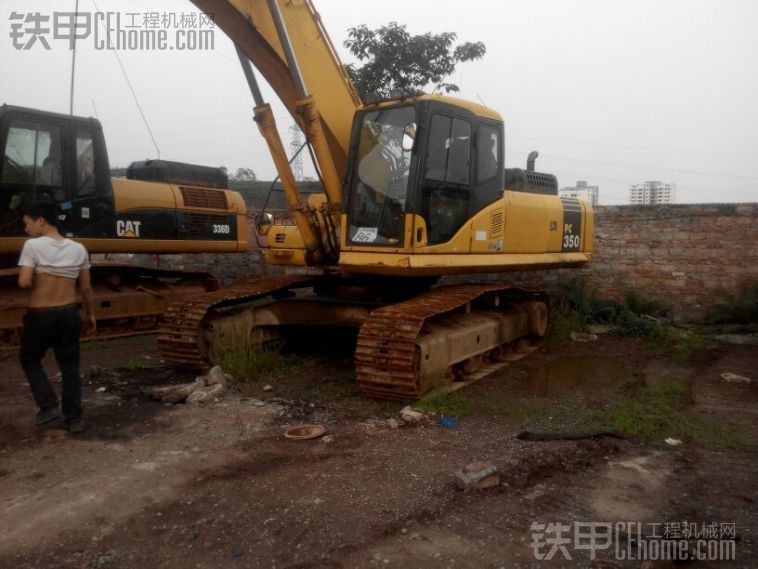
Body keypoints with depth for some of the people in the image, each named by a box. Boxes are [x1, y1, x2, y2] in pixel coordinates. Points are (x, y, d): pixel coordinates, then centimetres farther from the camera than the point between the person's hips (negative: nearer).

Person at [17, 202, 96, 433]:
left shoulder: (32, 245, -12)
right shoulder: (78, 249, 2)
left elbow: (24, 282, -18)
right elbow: (86, 288, 5)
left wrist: (37, 280, 4)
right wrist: (90, 314, 15)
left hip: (40, 315, -4)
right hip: (69, 314, 4)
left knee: (29, 359, 21)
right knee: (70, 366, 12)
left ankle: (49, 406, 12)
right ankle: (74, 418, 16)